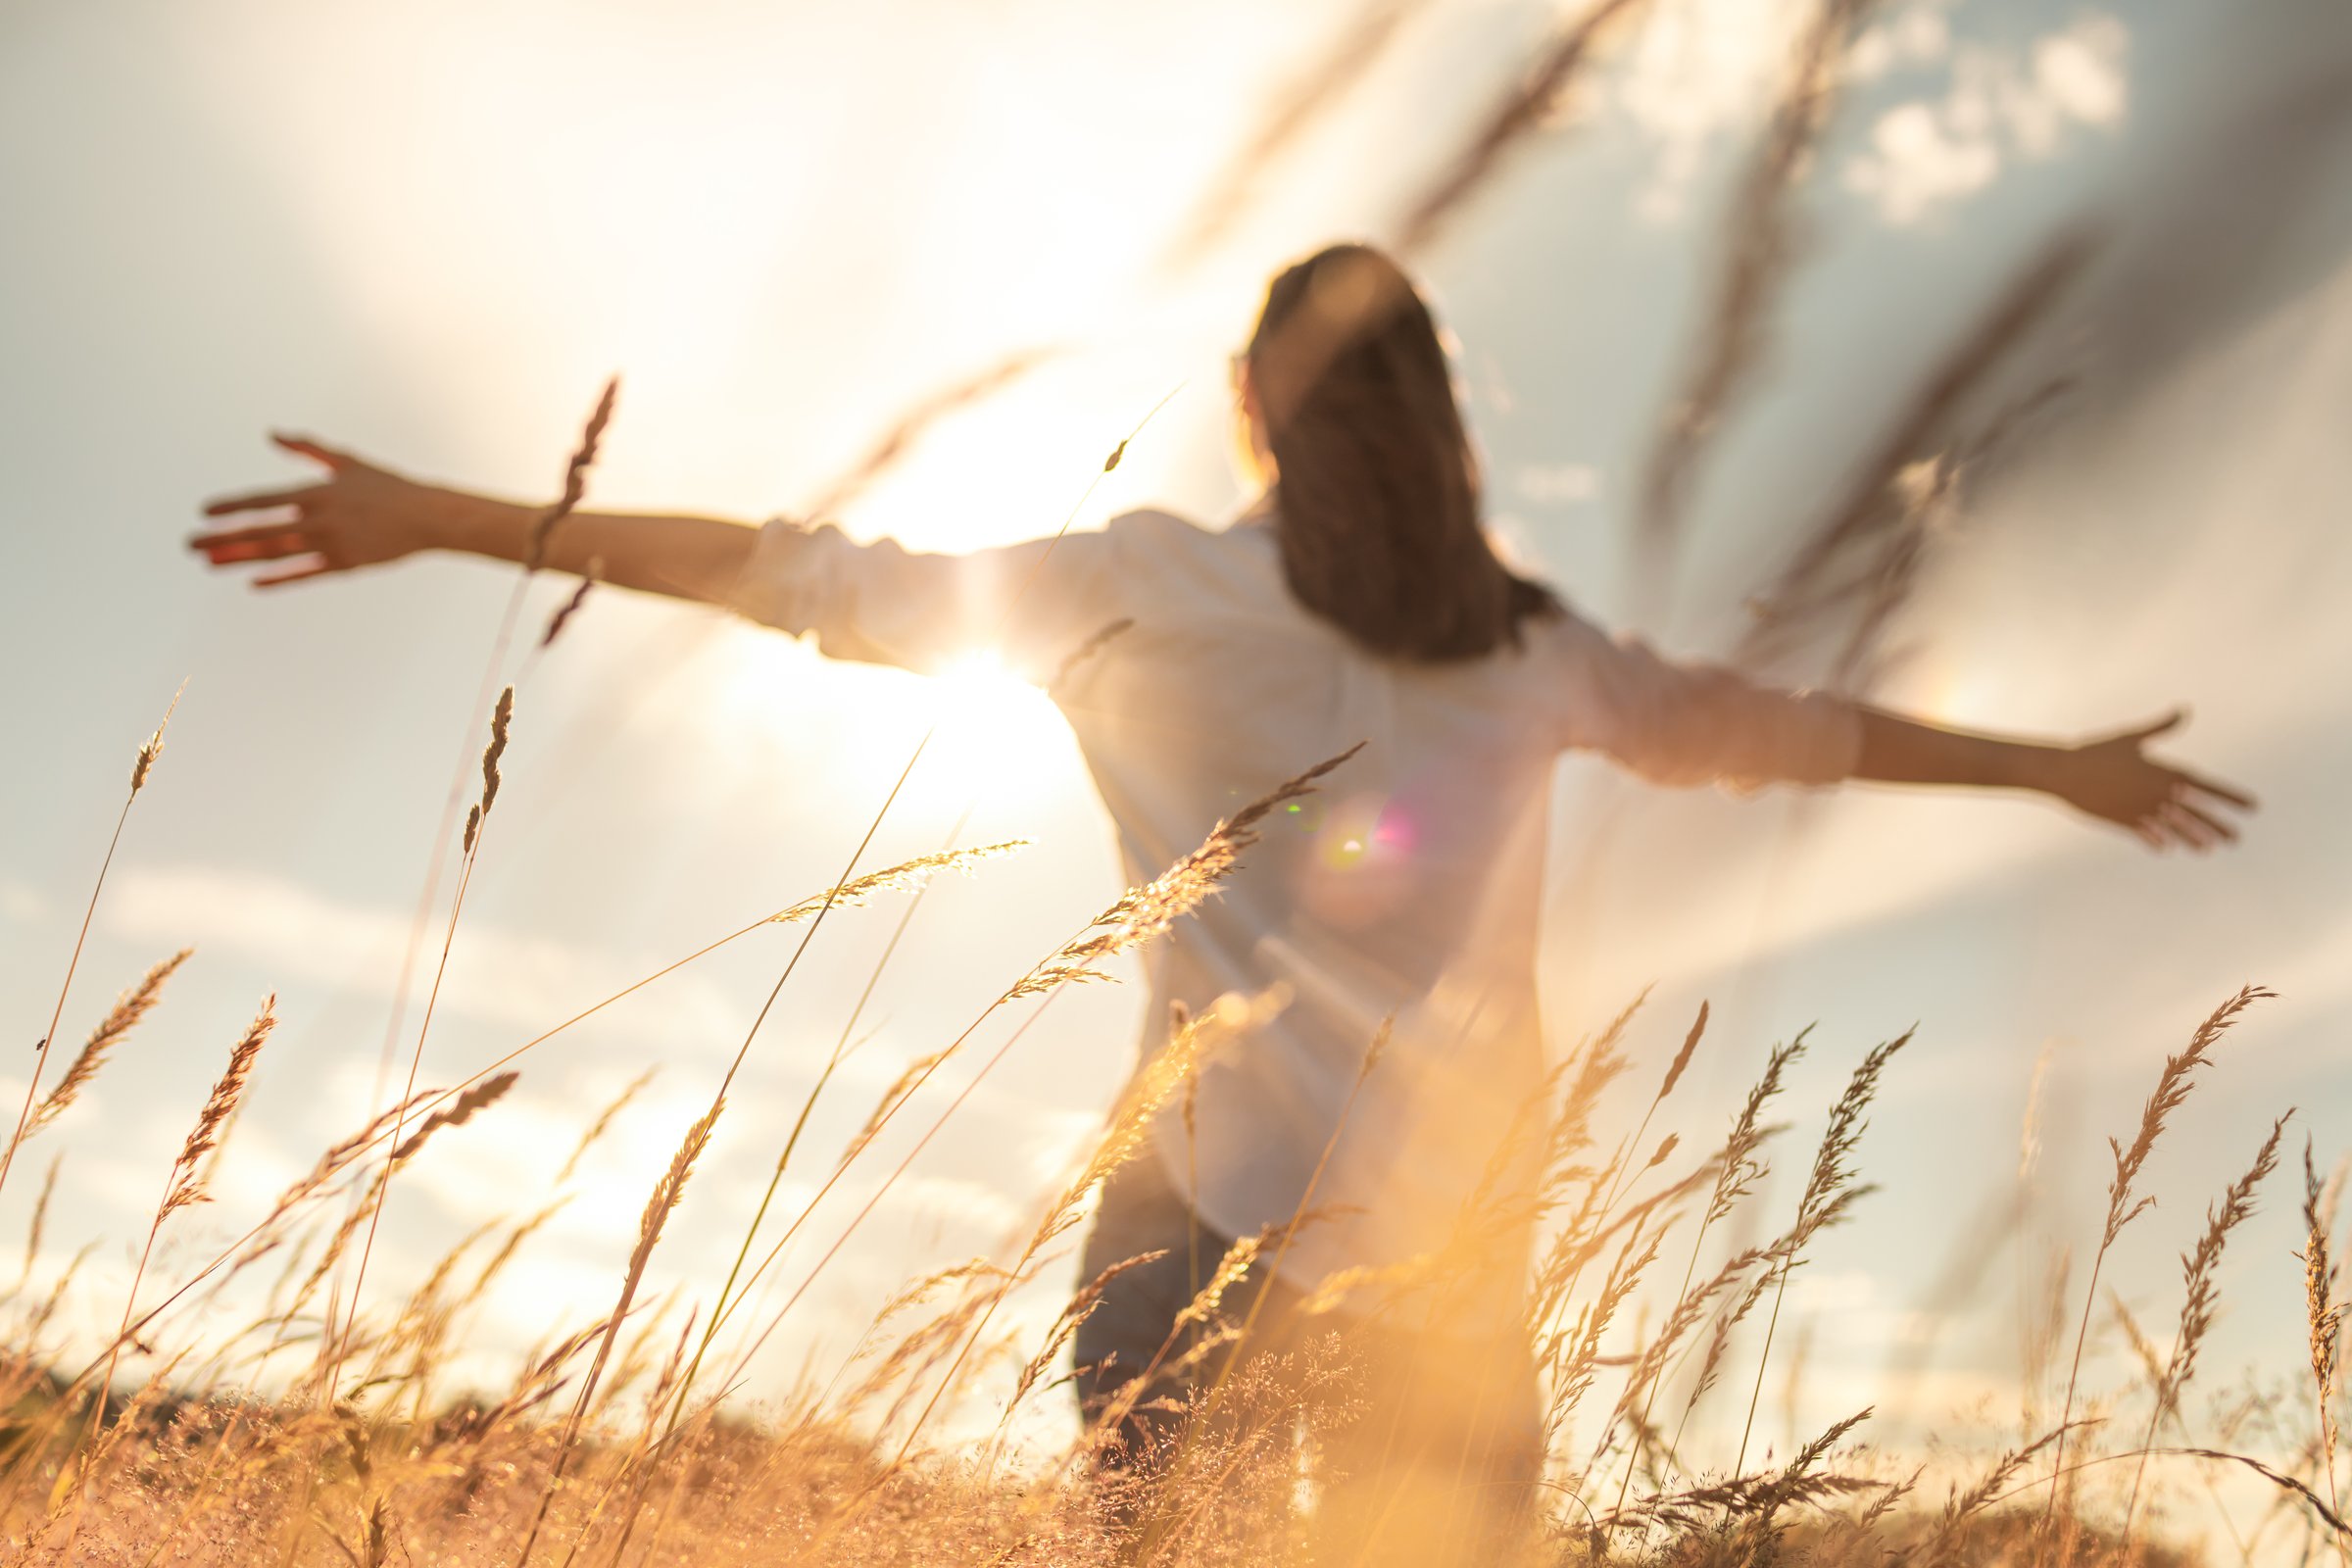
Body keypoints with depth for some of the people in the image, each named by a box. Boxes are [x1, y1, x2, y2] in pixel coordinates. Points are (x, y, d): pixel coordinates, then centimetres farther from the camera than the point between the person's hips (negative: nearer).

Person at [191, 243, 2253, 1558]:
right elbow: (1770, 725, 23)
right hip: (1463, 1218, 3)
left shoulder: (1153, 589, 2)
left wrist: (449, 518, 6)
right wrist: (2058, 768, 38)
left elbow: (834, 580, 1)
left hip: (1225, 1195, -3)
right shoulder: (1530, 645, 12)